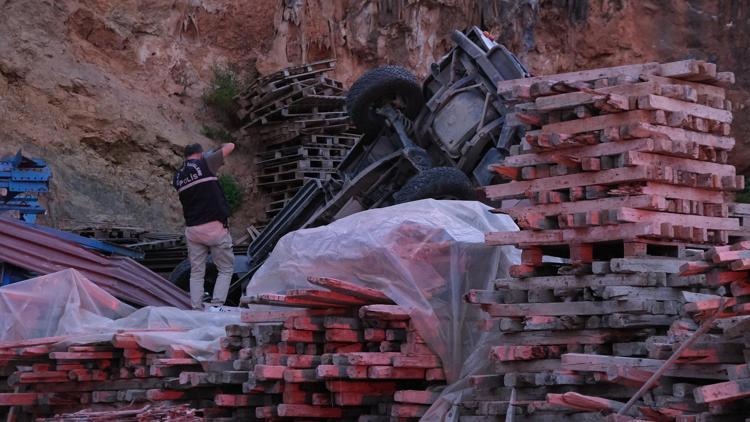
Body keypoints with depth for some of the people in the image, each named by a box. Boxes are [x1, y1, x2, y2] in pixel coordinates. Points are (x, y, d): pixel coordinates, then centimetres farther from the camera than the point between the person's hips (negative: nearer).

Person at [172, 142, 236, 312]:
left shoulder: (178, 176, 11)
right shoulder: (205, 164, -3)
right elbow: (230, 146, 2)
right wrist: (216, 151, 23)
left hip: (192, 229, 5)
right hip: (215, 227, -5)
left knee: (196, 272, 10)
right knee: (226, 269, 4)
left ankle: (196, 309, 2)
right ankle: (216, 305, -8)